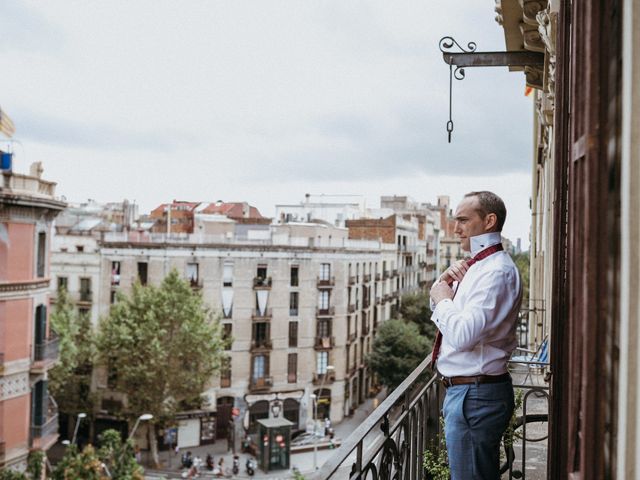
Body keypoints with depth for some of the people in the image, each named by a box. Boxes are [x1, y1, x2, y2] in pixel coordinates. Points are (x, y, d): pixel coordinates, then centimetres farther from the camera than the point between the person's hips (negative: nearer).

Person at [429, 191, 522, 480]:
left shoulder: (497, 271, -20)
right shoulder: (477, 267, 12)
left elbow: (462, 335, -30)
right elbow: (439, 314, 21)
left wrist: (443, 298, -13)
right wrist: (445, 284, 2)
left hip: (476, 395, -10)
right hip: (461, 389, 10)